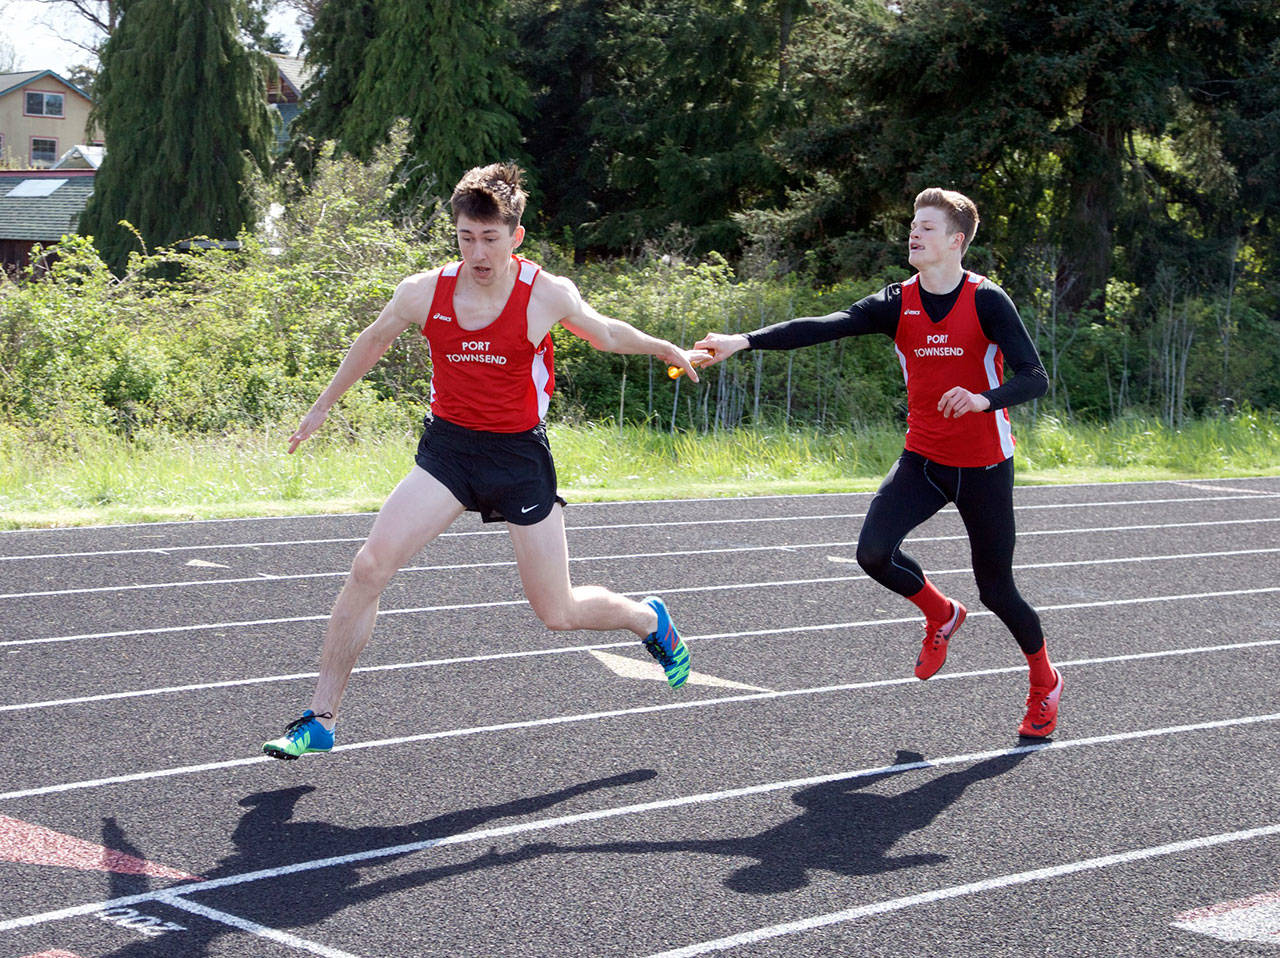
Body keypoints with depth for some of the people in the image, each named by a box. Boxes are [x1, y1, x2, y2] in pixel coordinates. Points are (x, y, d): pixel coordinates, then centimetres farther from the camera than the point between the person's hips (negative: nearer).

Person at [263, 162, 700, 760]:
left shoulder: (547, 296, -15)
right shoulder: (424, 292, -10)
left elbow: (605, 333, 8)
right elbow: (372, 342, 11)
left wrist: (665, 349, 21)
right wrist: (322, 407, 21)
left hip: (520, 455, -2)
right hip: (448, 447, 2)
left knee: (558, 614, 3)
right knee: (369, 566, -16)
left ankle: (648, 619, 37)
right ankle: (320, 719, -6)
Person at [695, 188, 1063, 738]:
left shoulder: (987, 302, -13)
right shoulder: (898, 304, -3)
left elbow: (1034, 378, -17)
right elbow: (823, 328, -15)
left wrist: (984, 398, -38)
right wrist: (743, 342, -28)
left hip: (984, 467, -3)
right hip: (923, 459, 4)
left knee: (996, 590, 4)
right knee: (874, 553, -19)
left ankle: (1045, 683, 33)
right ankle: (941, 616, 14)